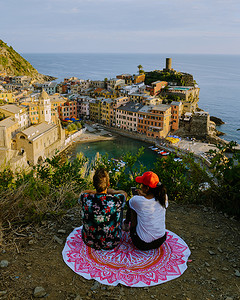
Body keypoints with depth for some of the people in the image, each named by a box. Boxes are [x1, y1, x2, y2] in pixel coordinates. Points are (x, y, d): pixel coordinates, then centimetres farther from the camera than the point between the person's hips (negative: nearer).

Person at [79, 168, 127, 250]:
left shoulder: (85, 199, -26)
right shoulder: (116, 200, -29)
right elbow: (124, 193, -2)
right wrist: (107, 190, 10)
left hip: (89, 242, 2)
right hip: (111, 244, -1)